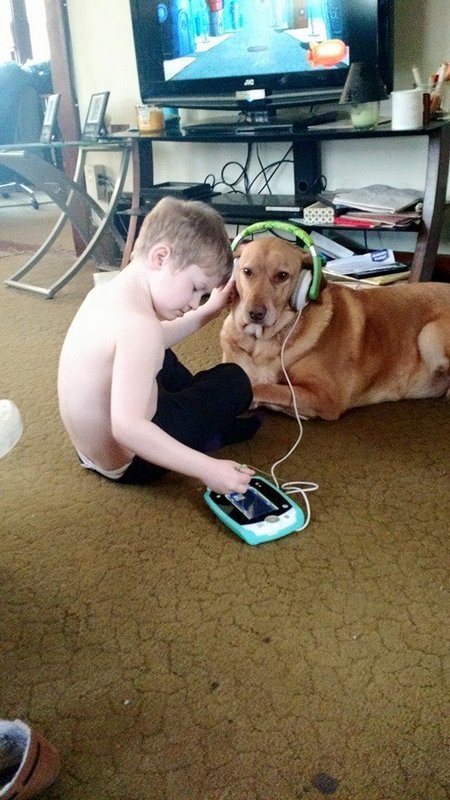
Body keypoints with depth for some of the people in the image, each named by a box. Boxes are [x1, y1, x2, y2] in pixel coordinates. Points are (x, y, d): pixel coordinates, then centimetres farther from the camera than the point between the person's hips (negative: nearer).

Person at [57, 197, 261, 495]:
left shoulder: (107, 292, -2)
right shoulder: (138, 322, -32)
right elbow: (127, 428, -38)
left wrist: (209, 311, 13)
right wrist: (207, 468, -35)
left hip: (92, 443, 9)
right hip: (128, 461, -9)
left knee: (165, 360, 33)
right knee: (234, 381, 3)